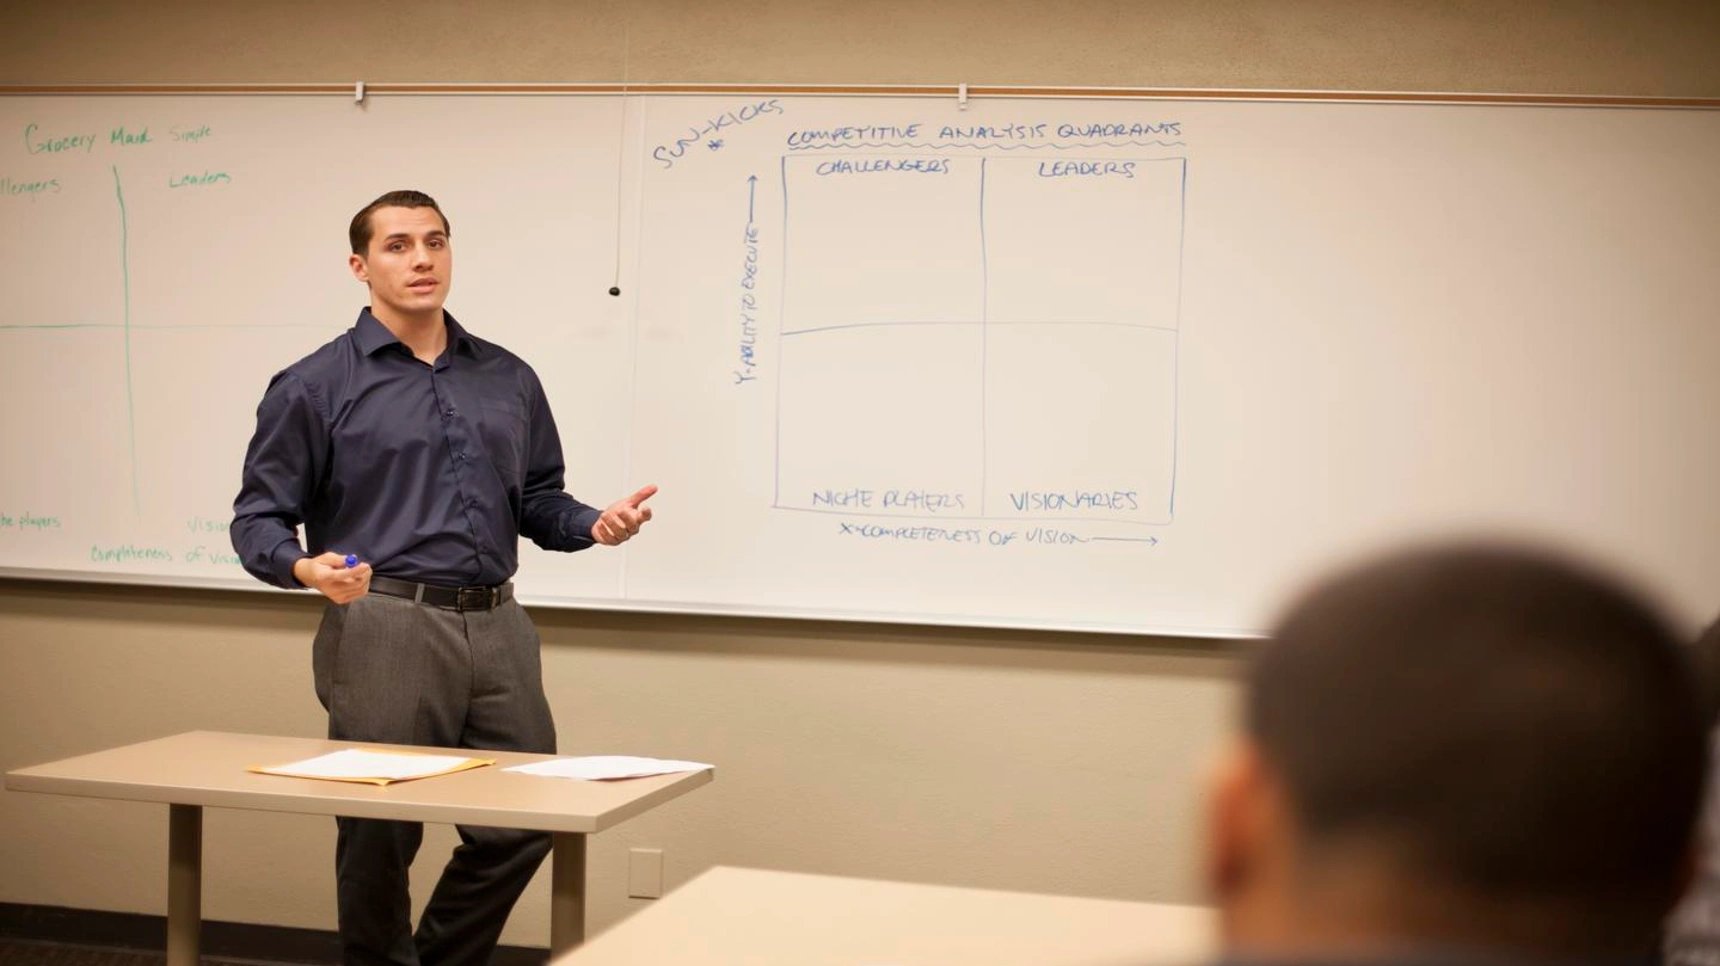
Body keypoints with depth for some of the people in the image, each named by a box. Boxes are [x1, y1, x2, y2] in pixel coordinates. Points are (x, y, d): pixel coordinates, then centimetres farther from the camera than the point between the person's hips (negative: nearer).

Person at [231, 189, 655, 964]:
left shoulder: (509, 379, 13)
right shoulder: (315, 387, -1)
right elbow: (259, 517, -1)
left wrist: (596, 524, -3)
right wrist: (304, 567, -22)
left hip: (498, 629, 5)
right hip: (384, 630, -4)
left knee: (523, 822, 7)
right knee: (381, 838, 4)